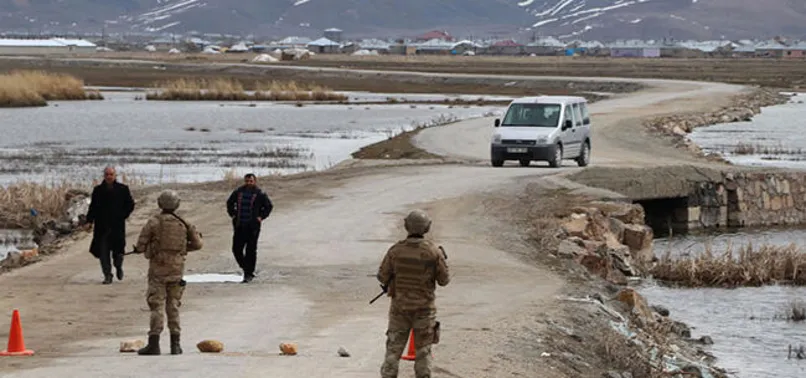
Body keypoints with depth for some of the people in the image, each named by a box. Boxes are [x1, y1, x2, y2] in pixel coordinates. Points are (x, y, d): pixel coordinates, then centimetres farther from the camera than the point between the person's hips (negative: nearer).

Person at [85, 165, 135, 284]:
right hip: (102, 226, 1)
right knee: (103, 251, -3)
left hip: (117, 226, -1)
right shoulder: (98, 190, 6)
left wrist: (123, 216, -3)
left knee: (117, 249, 1)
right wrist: (89, 221, -2)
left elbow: (130, 204, 8)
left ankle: (118, 267, 32)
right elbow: (92, 207, 8)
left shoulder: (123, 189, 3)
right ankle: (107, 275, 4)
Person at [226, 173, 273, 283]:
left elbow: (269, 206, 7)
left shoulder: (259, 194, -2)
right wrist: (232, 214, 11)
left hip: (253, 227, -4)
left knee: (251, 251, -2)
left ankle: (248, 274, 4)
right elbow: (229, 203, 23)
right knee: (236, 249, 2)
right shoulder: (238, 192, 7)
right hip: (239, 226, 4)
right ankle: (246, 269, 21)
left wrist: (261, 217, -1)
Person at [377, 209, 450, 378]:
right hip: (424, 307, 0)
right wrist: (444, 260, 14)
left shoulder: (396, 250, -11)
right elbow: (444, 280, -3)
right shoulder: (433, 251, -13)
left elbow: (382, 277, -3)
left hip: (400, 307, 0)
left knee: (394, 350, 7)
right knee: (423, 351, 11)